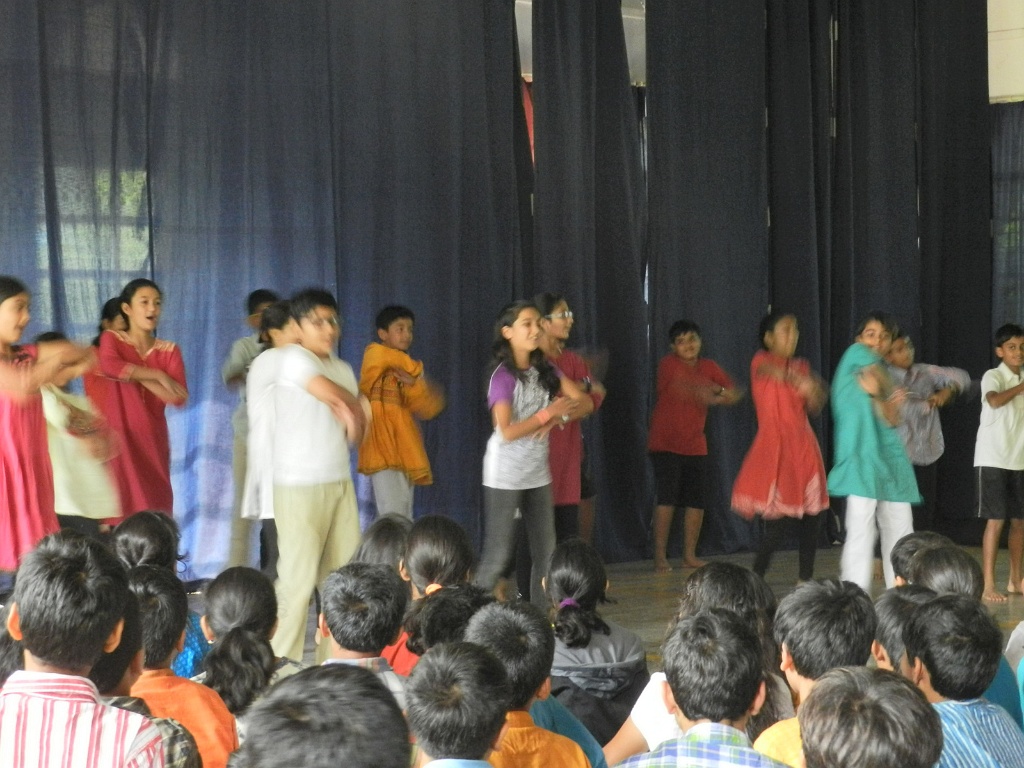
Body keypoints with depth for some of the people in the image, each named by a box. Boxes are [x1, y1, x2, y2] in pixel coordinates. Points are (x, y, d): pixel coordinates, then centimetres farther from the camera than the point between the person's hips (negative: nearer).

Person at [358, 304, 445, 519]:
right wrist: (420, 376, -1)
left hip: (406, 451, 7)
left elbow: (428, 409, 6)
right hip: (383, 449, -7)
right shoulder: (374, 353, -1)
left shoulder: (406, 373, 17)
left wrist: (414, 383, -11)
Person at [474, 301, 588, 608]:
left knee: (545, 551, 9)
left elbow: (582, 400, 2)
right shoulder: (503, 376, -14)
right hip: (506, 475, -7)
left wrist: (556, 418, -16)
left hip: (538, 473, 7)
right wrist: (549, 412, -19)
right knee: (498, 554, -4)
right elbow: (507, 431, -22)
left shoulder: (546, 371, 4)